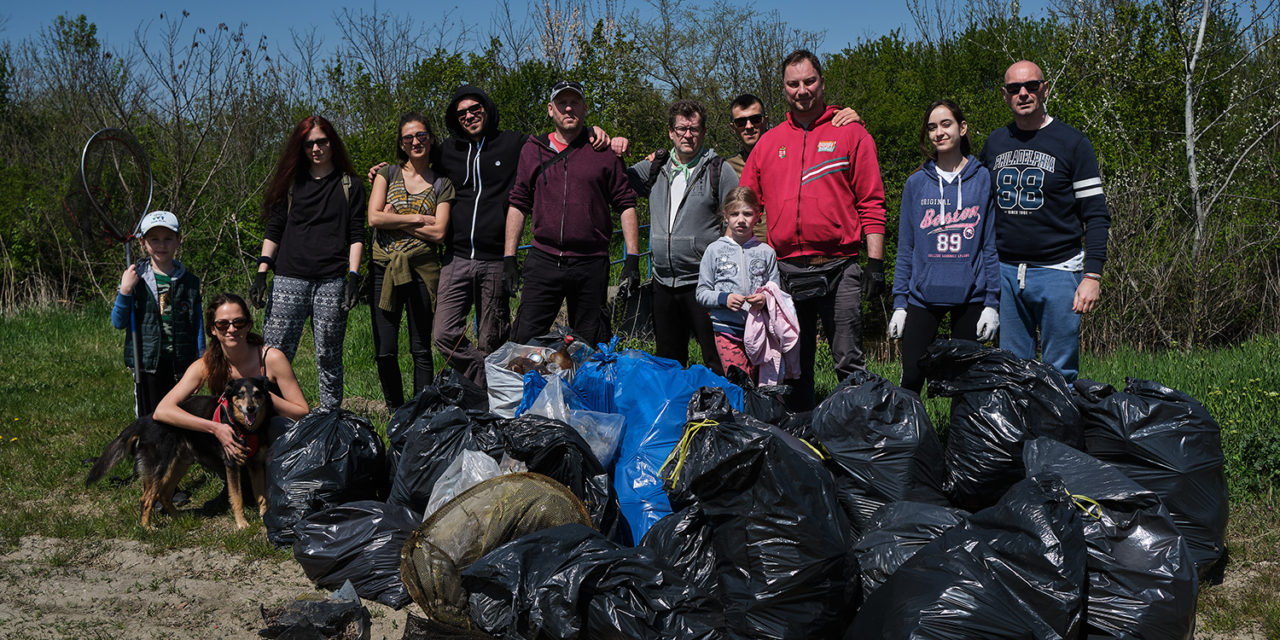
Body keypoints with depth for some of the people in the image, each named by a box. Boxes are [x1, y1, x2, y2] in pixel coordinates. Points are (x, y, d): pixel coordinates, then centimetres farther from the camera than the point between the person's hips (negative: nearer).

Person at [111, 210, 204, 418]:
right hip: (147, 362, -1)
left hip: (182, 363, 1)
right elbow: (118, 323, -1)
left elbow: (198, 325, 8)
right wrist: (124, 291, -14)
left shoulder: (189, 281, 5)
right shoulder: (135, 278, 2)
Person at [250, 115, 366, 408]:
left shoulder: (350, 186, 12)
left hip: (331, 282, -1)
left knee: (328, 357, 1)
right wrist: (261, 272, 3)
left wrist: (353, 276, -5)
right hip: (289, 280, 1)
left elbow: (356, 236, 7)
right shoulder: (291, 182, 16)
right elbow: (274, 230, 14)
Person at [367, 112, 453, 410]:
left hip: (422, 271, 0)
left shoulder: (442, 185, 9)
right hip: (384, 270, 1)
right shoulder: (387, 174, 11)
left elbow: (438, 232, -5)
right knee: (385, 352, -2)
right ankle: (396, 416, 14)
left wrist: (396, 221, -5)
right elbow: (374, 218, -4)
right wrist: (417, 219, -5)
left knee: (421, 351, 3)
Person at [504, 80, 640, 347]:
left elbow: (626, 205, 6)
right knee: (524, 342, -4)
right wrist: (509, 258, 6)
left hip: (591, 265, -1)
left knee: (590, 349, 6)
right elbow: (518, 204, 12)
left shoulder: (604, 152, 5)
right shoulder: (532, 150, 10)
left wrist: (632, 258, -2)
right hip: (543, 262, 1)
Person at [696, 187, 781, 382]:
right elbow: (702, 293, 5)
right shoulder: (715, 250, 5)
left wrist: (765, 299, -11)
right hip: (727, 329, -2)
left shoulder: (766, 252, 8)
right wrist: (724, 299, -13)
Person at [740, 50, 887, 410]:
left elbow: (871, 203, 1)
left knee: (849, 363, -3)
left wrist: (875, 261, -7)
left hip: (838, 270, -3)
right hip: (785, 271, 3)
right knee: (794, 366, 9)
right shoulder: (768, 143, 13)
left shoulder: (851, 133, 4)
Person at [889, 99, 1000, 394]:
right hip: (923, 295, 1)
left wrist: (992, 302, -2)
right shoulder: (916, 184, 7)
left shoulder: (984, 179, 4)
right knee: (911, 379, -5)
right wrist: (899, 302, 3)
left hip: (970, 296, -1)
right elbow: (905, 248, 9)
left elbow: (992, 245, 4)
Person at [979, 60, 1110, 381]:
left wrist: (1092, 275, -11)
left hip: (1057, 272, -4)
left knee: (1060, 375, 0)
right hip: (1004, 272, 4)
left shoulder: (1072, 143, -1)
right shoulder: (994, 143, 11)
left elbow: (1096, 215, -3)